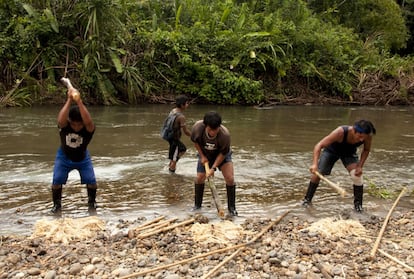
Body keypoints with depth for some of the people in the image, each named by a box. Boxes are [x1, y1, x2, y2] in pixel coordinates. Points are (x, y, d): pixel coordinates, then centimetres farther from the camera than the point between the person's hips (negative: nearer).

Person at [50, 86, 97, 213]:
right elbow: (60, 120, -53)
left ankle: (92, 202, 17)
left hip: (82, 158, 0)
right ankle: (57, 204, 12)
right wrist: (69, 100, -56)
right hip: (64, 157, 0)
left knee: (91, 181, -11)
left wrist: (79, 101, -61)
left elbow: (88, 121, -54)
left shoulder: (88, 128, -30)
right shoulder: (64, 125, -28)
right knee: (57, 181, -13)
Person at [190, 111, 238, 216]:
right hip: (205, 155, 2)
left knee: (230, 178, -13)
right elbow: (195, 141, -9)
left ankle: (231, 207, 1)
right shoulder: (197, 127, -32)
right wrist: (202, 156, -10)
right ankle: (197, 205, 19)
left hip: (221, 154, -2)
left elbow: (223, 153, -23)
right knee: (199, 178, -1)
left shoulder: (225, 134, -38)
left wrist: (213, 168, -24)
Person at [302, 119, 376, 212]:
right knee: (317, 173, -7)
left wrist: (360, 166, -20)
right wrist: (315, 164, -57)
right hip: (332, 150, -2)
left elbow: (366, 150, -8)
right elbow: (319, 145, -44)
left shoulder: (367, 136, -31)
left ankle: (358, 204, -1)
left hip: (349, 153, 2)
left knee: (357, 175, -18)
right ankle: (307, 199, 13)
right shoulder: (340, 132, -43)